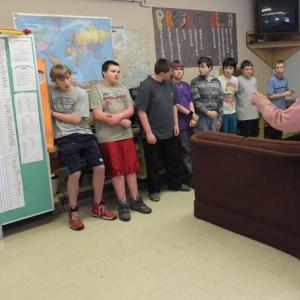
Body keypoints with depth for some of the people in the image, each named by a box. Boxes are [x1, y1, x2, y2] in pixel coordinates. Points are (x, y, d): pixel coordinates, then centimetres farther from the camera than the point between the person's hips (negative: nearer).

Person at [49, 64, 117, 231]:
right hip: (65, 138, -2)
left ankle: (98, 206, 17)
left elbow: (77, 119, -3)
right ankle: (73, 211, 9)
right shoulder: (51, 91, 7)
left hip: (84, 134, 2)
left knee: (100, 167, -4)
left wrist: (54, 113, -2)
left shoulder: (81, 93, 3)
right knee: (75, 173, -13)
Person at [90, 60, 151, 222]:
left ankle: (135, 200, 18)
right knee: (117, 170, 0)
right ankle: (123, 204, 9)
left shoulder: (123, 88, 12)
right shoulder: (97, 90, -3)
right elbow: (97, 114, -12)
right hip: (108, 137, -4)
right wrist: (122, 122, -11)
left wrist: (118, 116, -16)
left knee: (131, 168, 7)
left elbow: (130, 110, 5)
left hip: (126, 135, 5)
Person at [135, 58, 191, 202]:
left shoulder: (169, 84, 3)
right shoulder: (146, 86, -17)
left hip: (169, 132, 6)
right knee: (154, 164, 7)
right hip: (153, 134, -6)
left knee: (173, 159, 18)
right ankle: (154, 190, 23)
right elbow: (141, 111, -18)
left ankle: (176, 183, 37)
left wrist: (176, 124, 9)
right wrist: (148, 132, -19)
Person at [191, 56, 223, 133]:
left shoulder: (216, 81, 8)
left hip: (214, 117, 4)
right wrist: (207, 112, -16)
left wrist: (219, 118, 7)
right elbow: (196, 101, -10)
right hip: (201, 117, -4)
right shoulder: (195, 81, -4)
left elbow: (220, 101, 10)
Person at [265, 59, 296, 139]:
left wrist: (290, 91, -4)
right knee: (271, 132, 2)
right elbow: (270, 96, -18)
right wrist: (284, 94, -21)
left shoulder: (285, 79, 5)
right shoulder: (272, 80, -16)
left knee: (280, 130, 16)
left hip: (282, 108, 7)